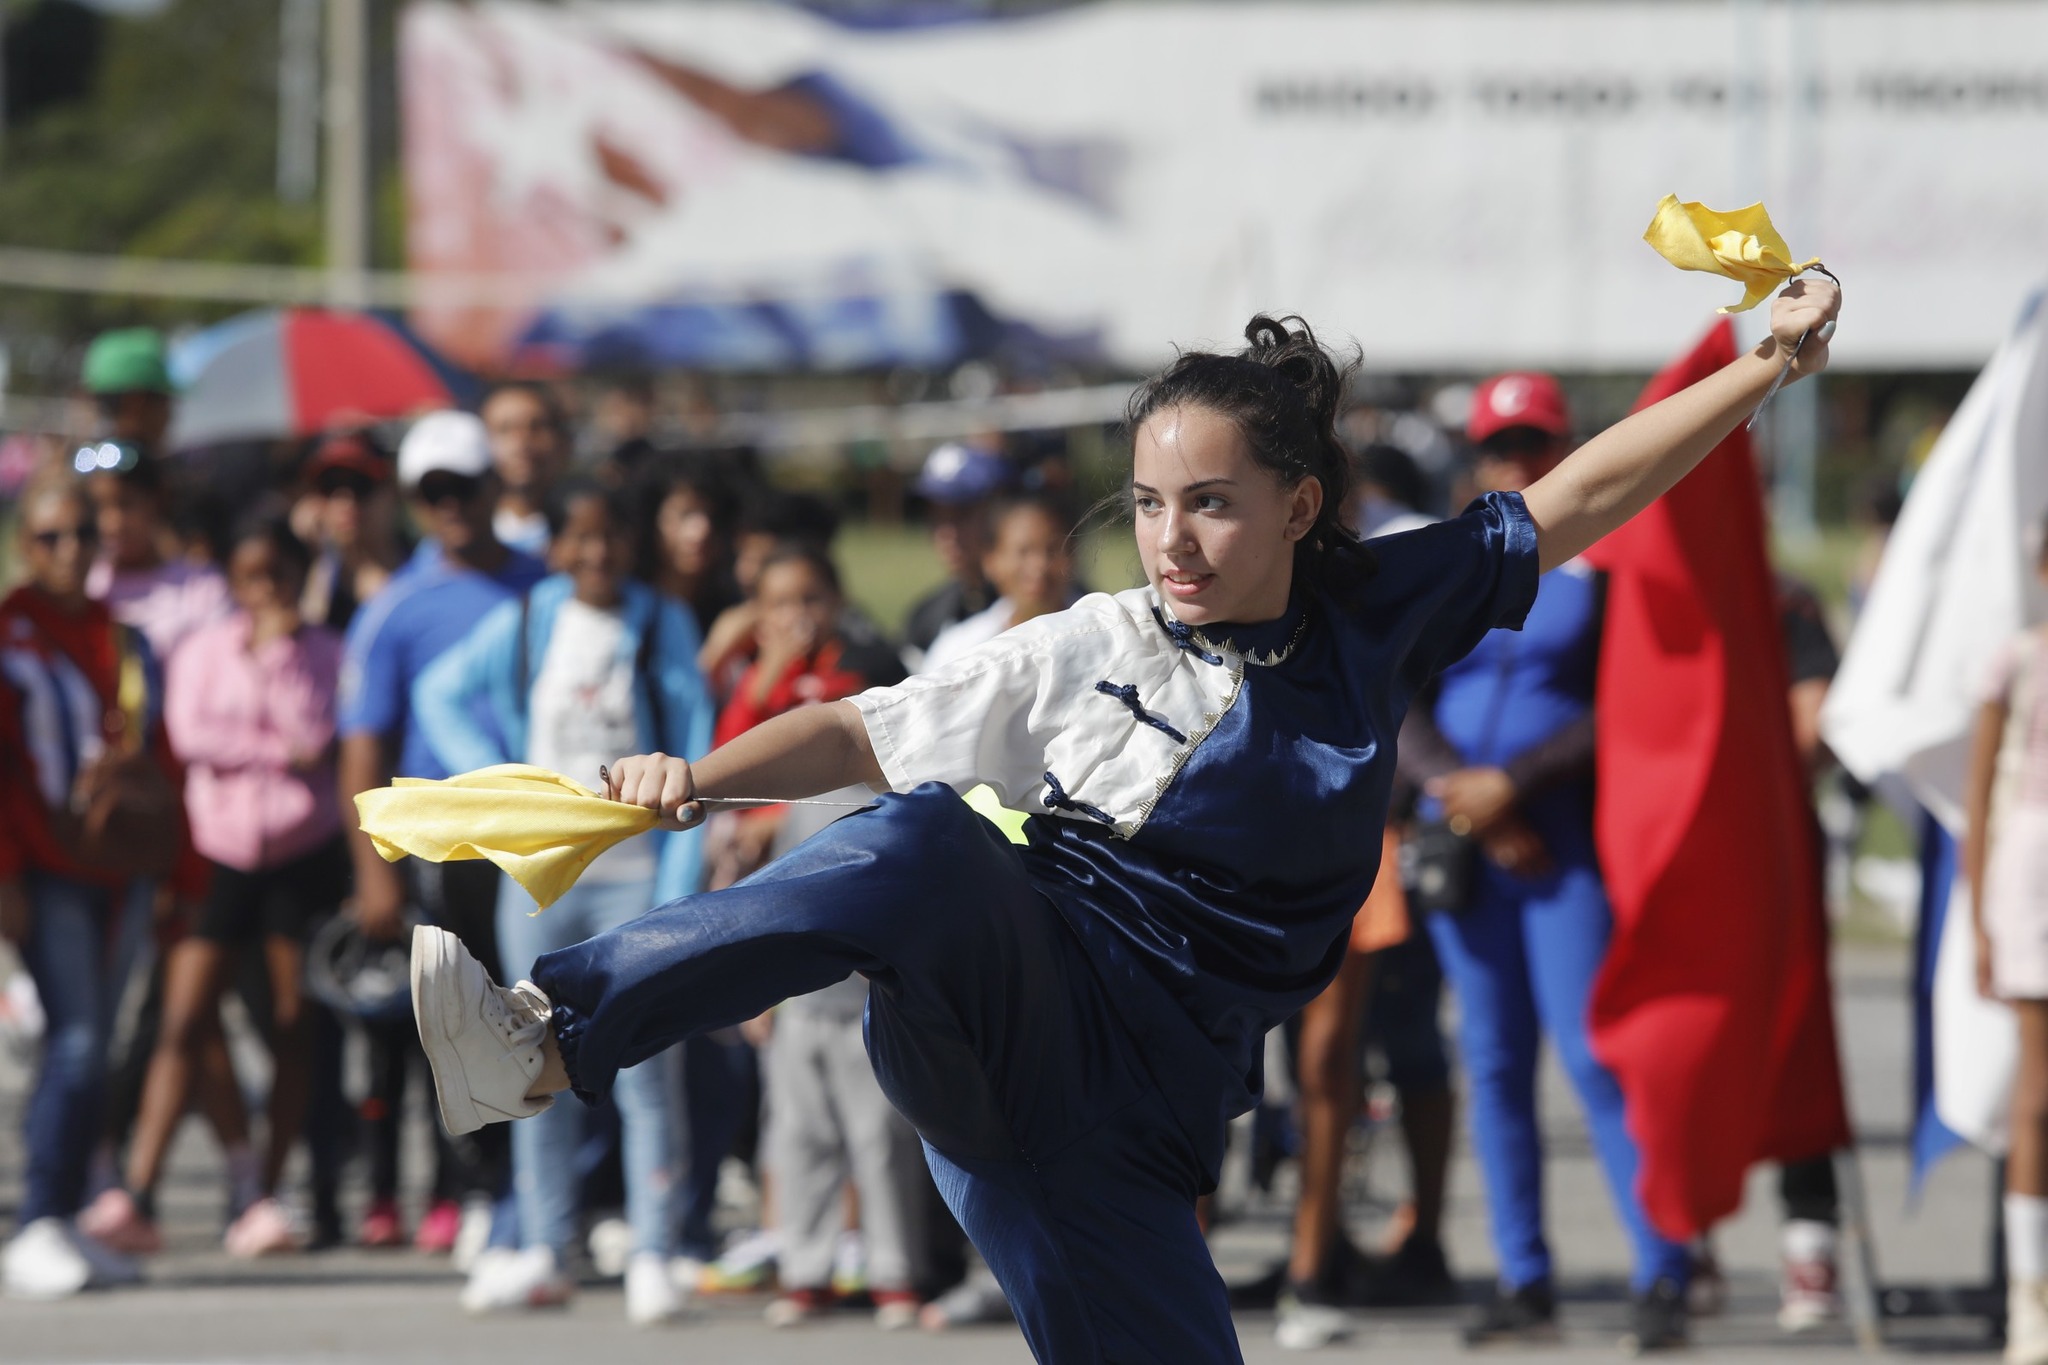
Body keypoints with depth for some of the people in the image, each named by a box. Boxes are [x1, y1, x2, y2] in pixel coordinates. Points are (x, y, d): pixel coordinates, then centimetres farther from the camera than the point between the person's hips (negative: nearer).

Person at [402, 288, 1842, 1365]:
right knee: (929, 844, -33)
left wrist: (1770, 361, 15)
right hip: (1005, 1019, -3)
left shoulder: (1374, 617, 10)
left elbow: (1582, 496, 16)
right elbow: (860, 734, 4)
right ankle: (548, 1042, -49)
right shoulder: (1090, 652, 4)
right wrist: (699, 777, -14)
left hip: (1131, 1115, 3)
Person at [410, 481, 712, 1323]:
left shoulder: (664, 628, -1)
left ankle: (652, 1257, -4)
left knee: (638, 1073, -7)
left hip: (633, 873, -3)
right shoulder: (524, 623, 5)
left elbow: (691, 762, -2)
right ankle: (544, 1254, 14)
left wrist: (678, 890, -9)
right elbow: (441, 693, 17)